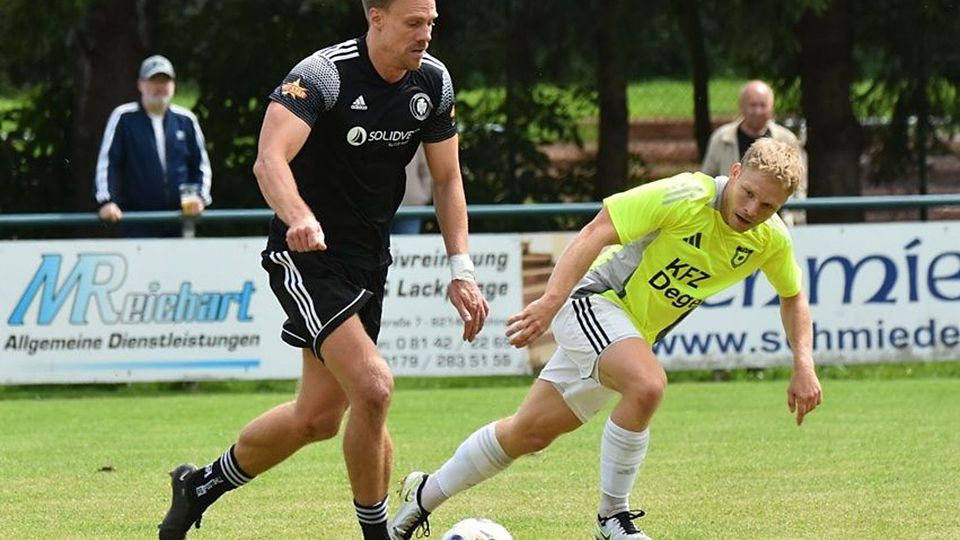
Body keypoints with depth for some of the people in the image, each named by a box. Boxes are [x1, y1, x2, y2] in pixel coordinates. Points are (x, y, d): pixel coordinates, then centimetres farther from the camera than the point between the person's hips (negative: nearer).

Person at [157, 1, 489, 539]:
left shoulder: (434, 81, -2)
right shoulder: (324, 74, -22)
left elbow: (447, 179, 9)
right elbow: (270, 160, -35)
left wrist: (462, 270, 0)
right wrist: (299, 216, -54)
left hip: (369, 261, 7)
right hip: (306, 255, -7)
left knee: (318, 417, 12)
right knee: (373, 387, -22)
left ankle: (200, 486, 35)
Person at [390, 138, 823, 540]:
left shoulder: (771, 240, -6)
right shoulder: (686, 196, -25)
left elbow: (793, 298, 14)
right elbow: (595, 234, -24)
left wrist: (803, 365, 0)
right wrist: (551, 299, -35)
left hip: (637, 334, 7)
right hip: (596, 299, -7)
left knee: (531, 431, 10)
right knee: (647, 384, -35)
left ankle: (424, 496, 28)